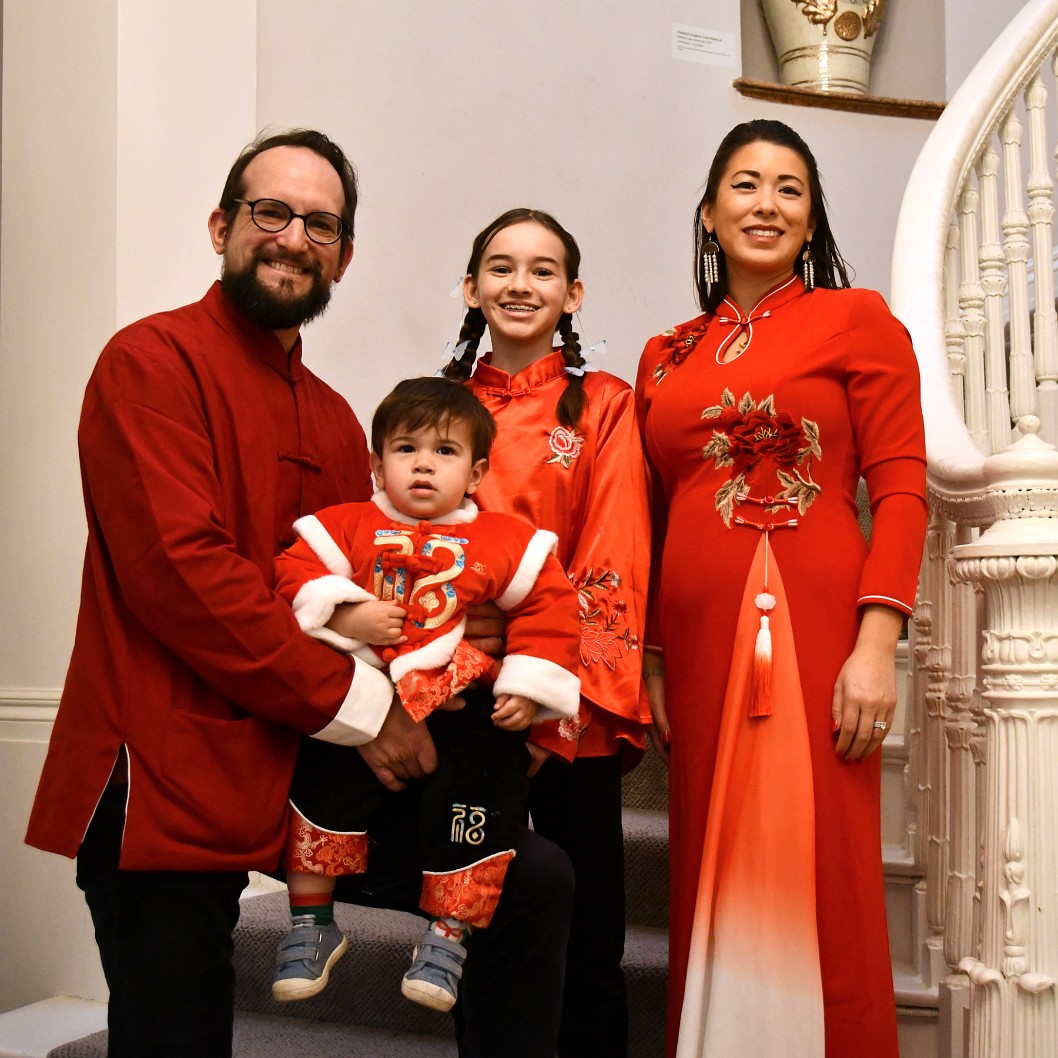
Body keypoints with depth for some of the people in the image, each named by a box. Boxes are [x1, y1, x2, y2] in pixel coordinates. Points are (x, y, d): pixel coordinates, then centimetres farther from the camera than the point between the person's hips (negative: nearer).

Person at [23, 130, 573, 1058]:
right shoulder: (154, 360, -6)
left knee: (535, 883, 3)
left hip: (304, 772, 7)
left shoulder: (336, 421, 17)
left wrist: (401, 716, -5)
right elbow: (178, 566, -18)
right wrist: (357, 704, -16)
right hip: (172, 781, -7)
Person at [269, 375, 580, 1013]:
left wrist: (528, 689, -4)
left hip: (464, 708, 0)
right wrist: (347, 616, -15)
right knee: (325, 773, -16)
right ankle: (312, 920, 7)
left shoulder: (504, 541, 4)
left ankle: (449, 934, 0)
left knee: (485, 777, -19)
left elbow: (549, 604, 4)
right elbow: (297, 573, 2)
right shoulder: (349, 526, 8)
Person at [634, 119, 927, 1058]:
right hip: (698, 637, 4)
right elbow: (656, 520, 14)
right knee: (716, 886, 10)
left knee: (814, 878, -1)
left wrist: (875, 645, -13)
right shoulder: (667, 357, 16)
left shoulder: (857, 320, 5)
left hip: (812, 627, -4)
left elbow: (901, 491, -3)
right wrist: (651, 661, 8)